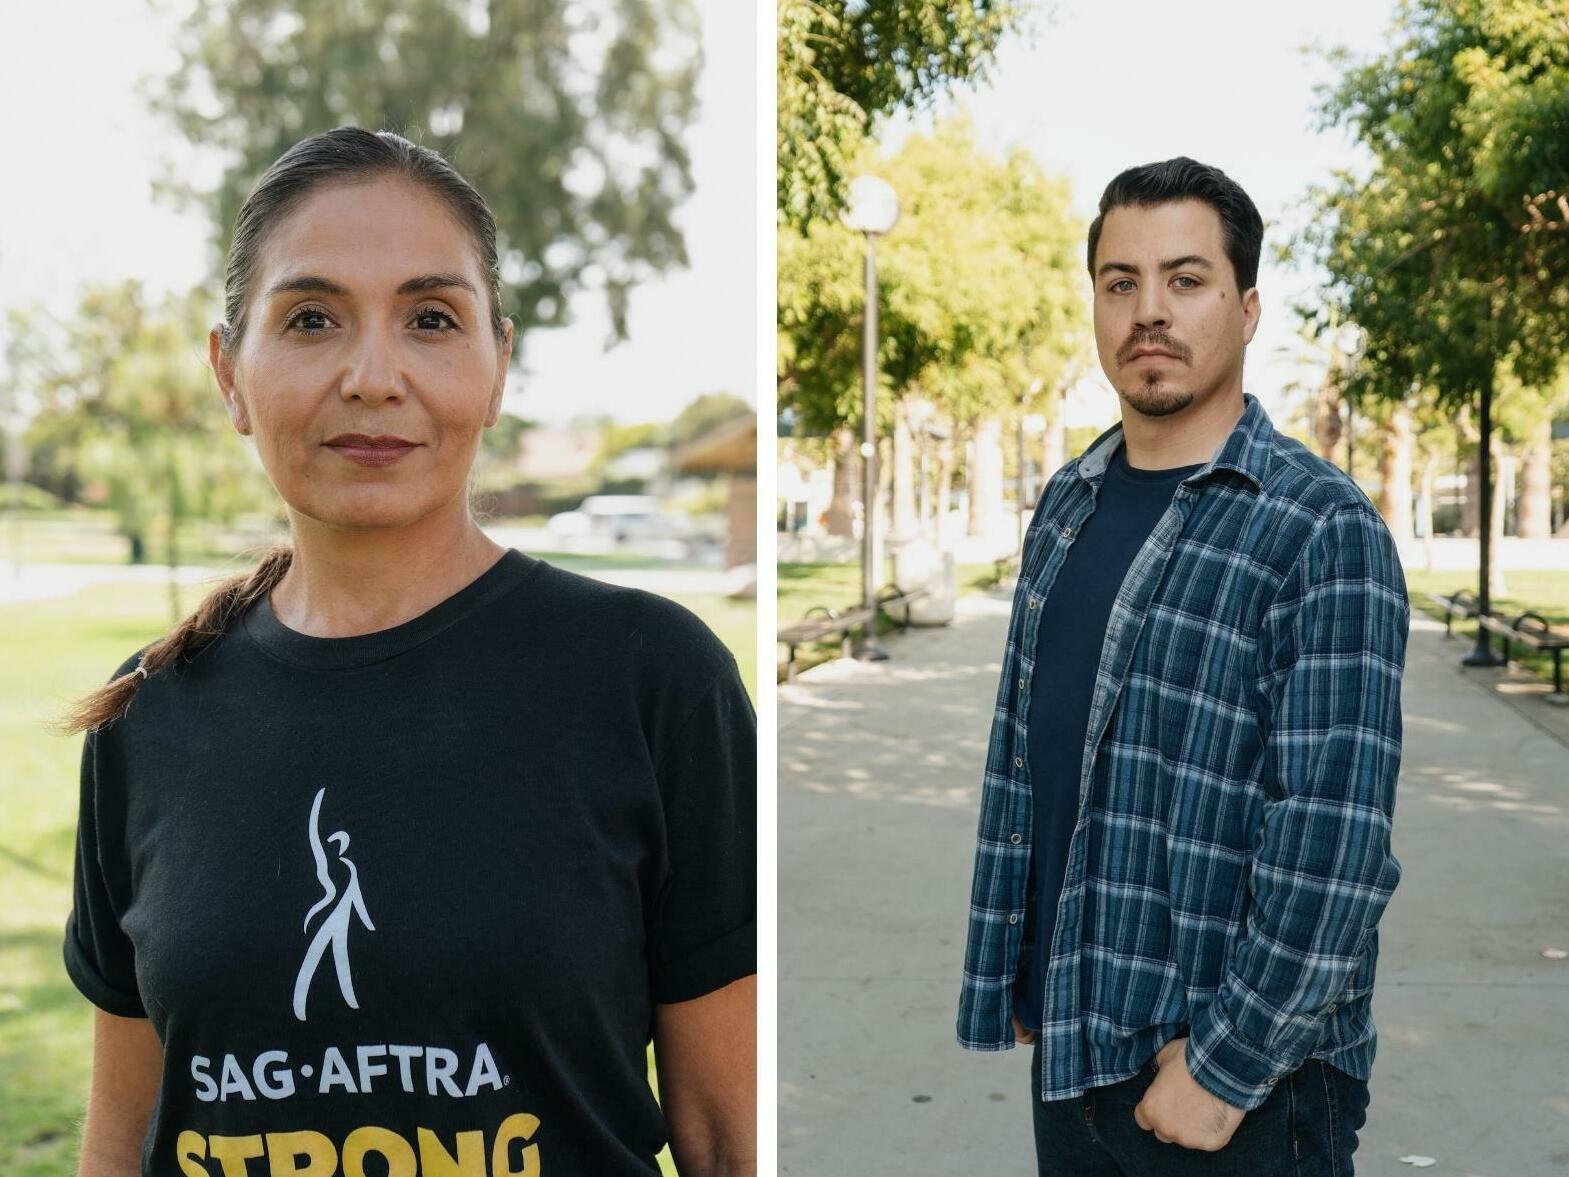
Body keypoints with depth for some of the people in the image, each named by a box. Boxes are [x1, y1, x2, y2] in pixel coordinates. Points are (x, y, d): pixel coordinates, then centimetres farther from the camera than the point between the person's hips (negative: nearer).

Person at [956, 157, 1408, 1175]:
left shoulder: (1323, 532, -14)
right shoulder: (1068, 506, 8)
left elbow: (1336, 843, -19)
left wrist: (1227, 1069, -17)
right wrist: (1011, 979, 11)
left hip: (1244, 1084, -6)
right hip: (1071, 1045, 6)